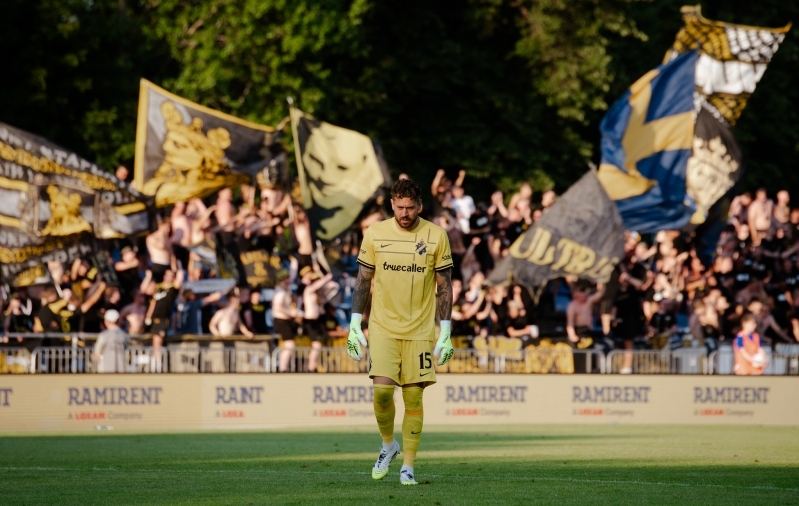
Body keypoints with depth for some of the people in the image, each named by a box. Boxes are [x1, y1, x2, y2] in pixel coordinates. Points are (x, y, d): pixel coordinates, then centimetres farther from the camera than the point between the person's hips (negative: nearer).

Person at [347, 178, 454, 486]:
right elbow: (363, 281, 7)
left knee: (414, 397, 0)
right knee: (382, 390, -11)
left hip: (420, 330, 0)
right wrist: (354, 325, 3)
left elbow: (444, 286, 3)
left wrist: (445, 332, -2)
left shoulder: (436, 236, -2)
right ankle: (388, 445, 17)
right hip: (382, 328, 0)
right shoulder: (375, 234, 0)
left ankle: (408, 467, 9)